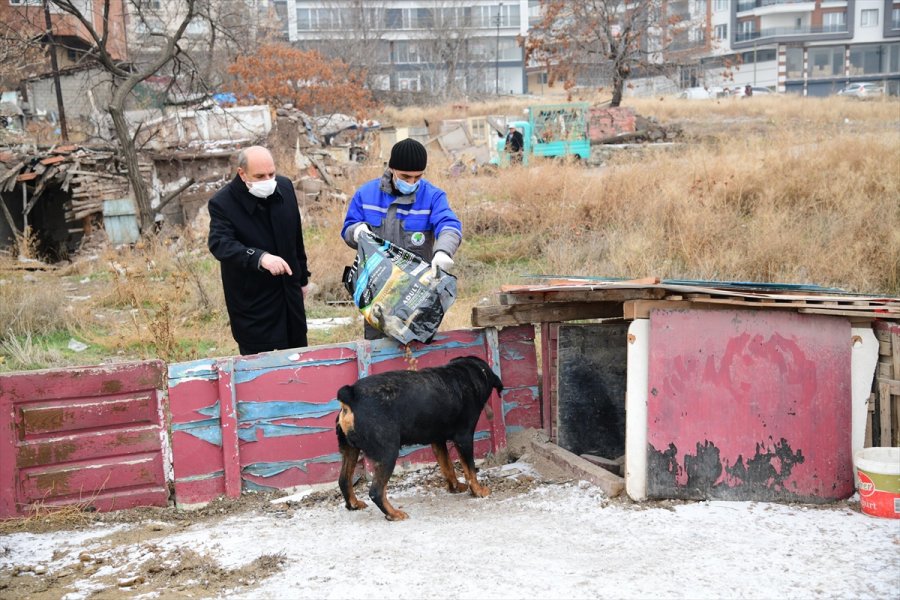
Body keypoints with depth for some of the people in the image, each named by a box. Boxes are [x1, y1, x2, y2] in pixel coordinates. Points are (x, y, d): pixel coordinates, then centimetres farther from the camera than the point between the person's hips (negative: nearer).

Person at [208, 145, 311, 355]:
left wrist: (302, 277, 18)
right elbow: (220, 244, -33)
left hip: (290, 292, 6)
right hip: (253, 303, -5)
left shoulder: (284, 187, 0)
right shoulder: (222, 203, -18)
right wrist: (260, 257, -48)